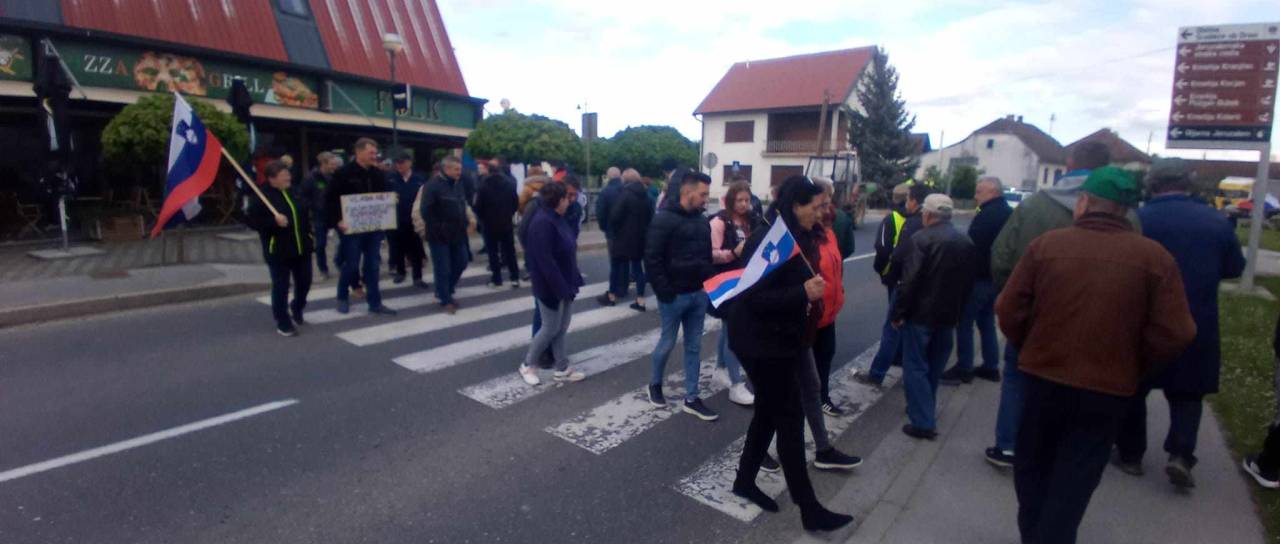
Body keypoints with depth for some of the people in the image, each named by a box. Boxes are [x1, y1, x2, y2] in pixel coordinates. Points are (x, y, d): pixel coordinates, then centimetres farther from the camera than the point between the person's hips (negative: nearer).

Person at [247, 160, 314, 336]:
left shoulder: (294, 191, 8)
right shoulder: (262, 196, -10)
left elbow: (304, 214, 19)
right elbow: (253, 221, -13)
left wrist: (309, 235, 14)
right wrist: (274, 221, -28)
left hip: (302, 248, 6)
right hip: (278, 251, -6)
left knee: (304, 282, 14)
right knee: (281, 287, 2)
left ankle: (296, 308, 41)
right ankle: (283, 323, 14)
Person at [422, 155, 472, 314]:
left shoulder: (458, 185, 11)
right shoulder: (432, 185, -13)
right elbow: (426, 212, -17)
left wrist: (464, 224, 8)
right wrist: (439, 228, -16)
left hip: (457, 234, 8)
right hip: (440, 236, -8)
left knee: (460, 264, 14)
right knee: (443, 269, 0)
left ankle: (444, 292, 33)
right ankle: (446, 300, 14)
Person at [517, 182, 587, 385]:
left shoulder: (556, 219, 8)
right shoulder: (542, 223, -23)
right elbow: (545, 260, -26)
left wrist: (573, 281, 13)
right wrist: (560, 287, -24)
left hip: (564, 283, 9)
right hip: (551, 287, -9)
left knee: (561, 328, 14)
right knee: (551, 329, 4)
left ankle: (562, 369, 25)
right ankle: (527, 365, 23)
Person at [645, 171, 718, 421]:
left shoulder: (702, 221, 9)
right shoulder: (664, 219, -13)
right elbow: (652, 259, -16)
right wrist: (664, 292, -17)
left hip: (698, 294, 7)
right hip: (674, 295, -6)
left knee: (694, 347, 10)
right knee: (667, 343, 7)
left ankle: (691, 399, 20)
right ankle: (655, 384, 32)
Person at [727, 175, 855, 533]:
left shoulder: (795, 238, 8)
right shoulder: (767, 241, -21)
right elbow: (754, 297, -26)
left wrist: (812, 291, 3)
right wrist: (803, 293, -31)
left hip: (781, 339, 9)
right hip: (763, 343, -9)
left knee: (769, 412, 18)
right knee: (789, 419, -1)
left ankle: (745, 481, 34)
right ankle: (810, 510, 12)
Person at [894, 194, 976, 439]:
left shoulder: (921, 239, -16)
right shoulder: (966, 243, 8)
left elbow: (909, 281, -21)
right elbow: (968, 282, 13)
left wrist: (899, 312, -13)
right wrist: (957, 311, 18)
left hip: (920, 313, -7)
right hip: (948, 315, 7)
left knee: (916, 367, 0)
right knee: (934, 366, 19)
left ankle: (923, 422, -2)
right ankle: (925, 410, 32)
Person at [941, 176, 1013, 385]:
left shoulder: (987, 215, -19)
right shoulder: (1009, 213, 12)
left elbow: (974, 247, -23)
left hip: (979, 278, -10)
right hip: (996, 277, 10)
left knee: (965, 322, -1)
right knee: (987, 322, 18)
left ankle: (963, 369, 4)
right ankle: (991, 367, 25)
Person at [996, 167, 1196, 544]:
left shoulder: (1046, 244, -9)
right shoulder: (1154, 257, -8)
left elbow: (1009, 310, -8)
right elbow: (1175, 334, -11)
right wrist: (1132, 369, 5)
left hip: (1042, 377, 0)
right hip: (1108, 389, 0)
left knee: (1033, 466, 21)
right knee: (1073, 480, 13)